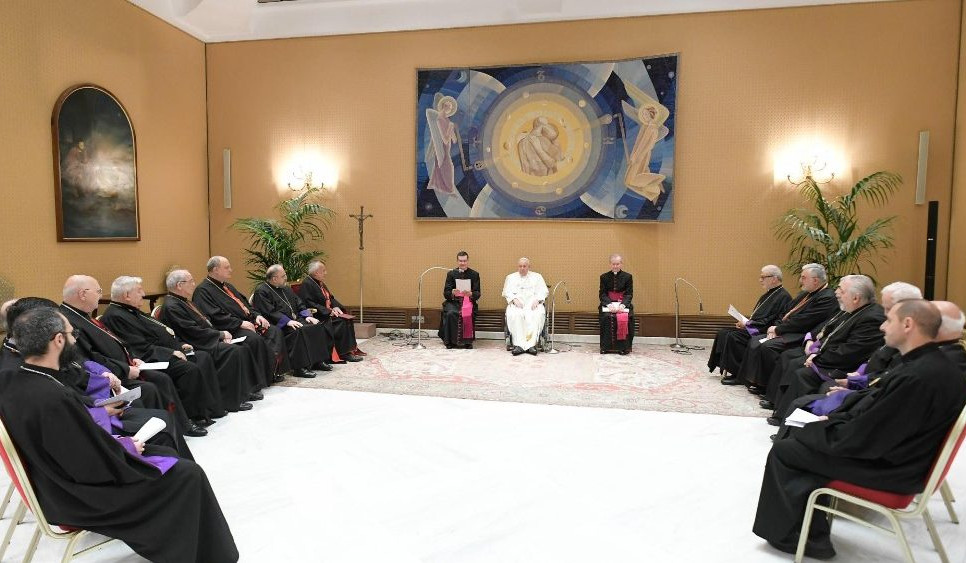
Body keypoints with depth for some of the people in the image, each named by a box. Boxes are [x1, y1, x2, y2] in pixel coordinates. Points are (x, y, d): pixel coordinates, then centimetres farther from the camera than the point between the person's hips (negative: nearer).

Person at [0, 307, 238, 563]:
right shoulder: (53, 399, -35)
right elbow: (98, 467, -27)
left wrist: (115, 442, 2)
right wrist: (127, 447, -8)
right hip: (79, 499, -9)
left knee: (167, 454, 19)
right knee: (188, 474, 1)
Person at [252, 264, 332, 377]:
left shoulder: (286, 289, 20)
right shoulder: (262, 291, -7)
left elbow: (299, 304, 20)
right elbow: (270, 312, -18)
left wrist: (307, 316, 1)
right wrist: (288, 321, -27)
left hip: (294, 320, 9)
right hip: (279, 325, -8)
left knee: (317, 326, -9)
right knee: (298, 331, -34)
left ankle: (317, 361, -4)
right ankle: (299, 368, -33)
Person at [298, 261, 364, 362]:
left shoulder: (320, 283, 16)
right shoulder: (307, 284, -13)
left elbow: (330, 297, 21)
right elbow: (309, 304, -21)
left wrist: (336, 307, -1)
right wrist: (328, 311, -21)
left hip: (328, 312, 9)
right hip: (318, 316, -9)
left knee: (347, 319, -9)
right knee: (340, 322, -24)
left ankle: (351, 349, -6)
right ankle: (344, 353, -17)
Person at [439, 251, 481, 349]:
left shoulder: (474, 274, 8)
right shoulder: (451, 274, 9)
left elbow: (477, 294, 2)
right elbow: (445, 293, 2)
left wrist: (470, 294, -21)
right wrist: (452, 293, -21)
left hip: (468, 301, -1)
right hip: (454, 301, 1)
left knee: (468, 313, -33)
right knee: (450, 313, -31)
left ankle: (467, 340, -16)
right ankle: (450, 341, -15)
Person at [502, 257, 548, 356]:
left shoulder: (537, 277, 22)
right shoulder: (510, 277, 24)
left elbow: (543, 291, 10)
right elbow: (507, 292, 10)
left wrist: (537, 300, -10)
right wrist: (514, 299, -10)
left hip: (533, 303, 0)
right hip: (516, 303, 0)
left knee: (537, 315, -35)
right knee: (514, 315, -35)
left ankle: (531, 344, -37)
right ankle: (519, 345, -38)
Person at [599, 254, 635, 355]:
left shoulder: (628, 277, 4)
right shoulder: (604, 277, 7)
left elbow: (629, 294, 0)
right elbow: (602, 294, 2)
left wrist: (622, 304, -19)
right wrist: (609, 304, -18)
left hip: (623, 303, -1)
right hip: (608, 303, 1)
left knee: (624, 318, -30)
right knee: (606, 317, -29)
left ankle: (623, 347, -21)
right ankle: (606, 347, -20)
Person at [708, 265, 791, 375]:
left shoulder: (783, 296, -12)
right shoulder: (768, 294, 18)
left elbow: (771, 322, -20)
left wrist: (747, 324, -15)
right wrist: (745, 322, 2)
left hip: (764, 333, -10)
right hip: (754, 328, 10)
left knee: (732, 336, -26)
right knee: (723, 332, -2)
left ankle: (736, 373, -17)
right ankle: (724, 368, -2)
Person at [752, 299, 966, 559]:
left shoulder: (918, 377, -30)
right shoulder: (934, 364, 1)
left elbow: (863, 439, -26)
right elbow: (876, 406, 12)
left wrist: (819, 428, -10)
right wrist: (833, 419, 5)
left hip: (887, 468, -9)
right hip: (895, 449, 9)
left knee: (783, 450, 0)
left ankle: (792, 535, 18)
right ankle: (810, 534, 18)